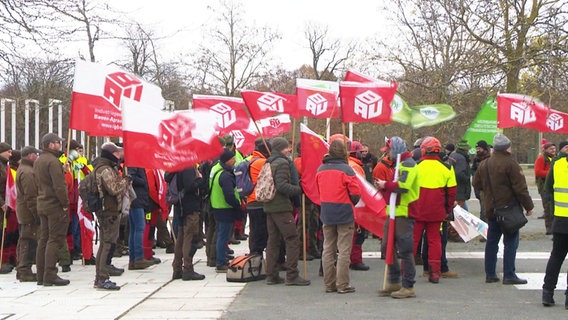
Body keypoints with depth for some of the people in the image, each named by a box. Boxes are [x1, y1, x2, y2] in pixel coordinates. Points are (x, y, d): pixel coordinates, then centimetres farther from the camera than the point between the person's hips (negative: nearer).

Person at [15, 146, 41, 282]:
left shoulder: (22, 169, 17)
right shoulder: (28, 172, -17)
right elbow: (31, 196, -22)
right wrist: (36, 214, -21)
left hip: (23, 213, 11)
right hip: (29, 213, -11)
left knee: (24, 241, 15)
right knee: (29, 242, -8)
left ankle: (22, 270, 23)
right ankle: (25, 272, -6)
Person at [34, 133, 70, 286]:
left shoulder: (38, 161, 15)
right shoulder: (52, 161, -15)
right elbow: (59, 186, -21)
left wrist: (62, 170, 9)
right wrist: (65, 204, -14)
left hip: (42, 204, 9)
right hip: (55, 205, -9)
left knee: (44, 239, 12)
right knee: (55, 240, -6)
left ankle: (41, 276, 16)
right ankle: (50, 275, -6)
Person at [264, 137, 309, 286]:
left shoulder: (269, 163, 15)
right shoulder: (282, 163, -11)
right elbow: (282, 185, -22)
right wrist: (299, 190, -13)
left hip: (269, 207, 9)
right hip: (281, 207, -9)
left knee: (273, 240, 12)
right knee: (292, 240, -4)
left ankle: (271, 275, 14)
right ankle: (292, 275, -5)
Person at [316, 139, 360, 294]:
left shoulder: (320, 170, 4)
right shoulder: (346, 169, -13)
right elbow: (355, 193, -12)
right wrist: (351, 203, 7)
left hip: (326, 215, 5)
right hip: (345, 214, -5)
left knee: (328, 249, 11)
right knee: (344, 250, 0)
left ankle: (329, 284, 15)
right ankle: (342, 285, 1)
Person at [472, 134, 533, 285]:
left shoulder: (484, 164, 8)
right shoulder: (510, 164, -14)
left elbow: (476, 183, 17)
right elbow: (520, 188, -14)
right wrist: (528, 206, -6)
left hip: (490, 209, 7)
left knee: (492, 241, 12)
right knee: (511, 242, -1)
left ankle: (490, 274, 15)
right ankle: (509, 275, -2)